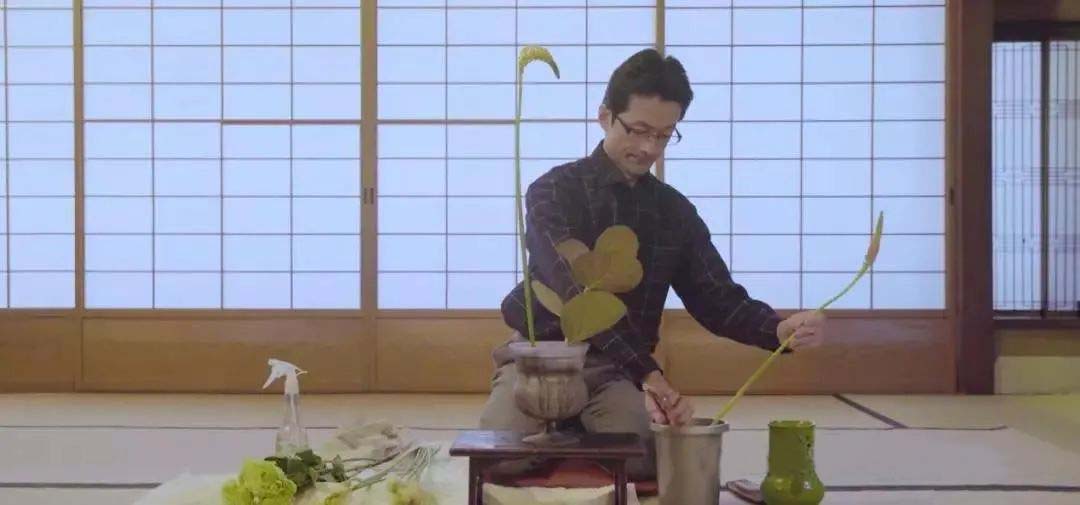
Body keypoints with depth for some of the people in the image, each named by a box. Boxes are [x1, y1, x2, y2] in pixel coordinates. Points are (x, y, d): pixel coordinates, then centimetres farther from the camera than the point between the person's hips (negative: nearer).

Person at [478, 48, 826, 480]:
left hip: (619, 369, 3)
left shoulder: (675, 212, 6)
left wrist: (779, 329, -22)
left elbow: (716, 299, 3)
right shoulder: (554, 192, -10)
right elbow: (579, 291, -25)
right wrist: (650, 376, -38)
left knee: (649, 457, -27)